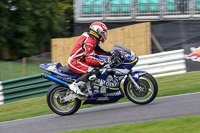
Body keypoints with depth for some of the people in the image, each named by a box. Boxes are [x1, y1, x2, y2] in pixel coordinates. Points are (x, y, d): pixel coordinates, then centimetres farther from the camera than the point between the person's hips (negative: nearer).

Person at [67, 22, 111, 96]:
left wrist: (109, 53, 10)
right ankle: (75, 85, -29)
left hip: (81, 60, 11)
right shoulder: (89, 42, -22)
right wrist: (104, 61, -34)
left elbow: (97, 50, 24)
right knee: (93, 71, -30)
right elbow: (89, 59, -27)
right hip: (74, 62, -11)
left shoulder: (93, 40, 10)